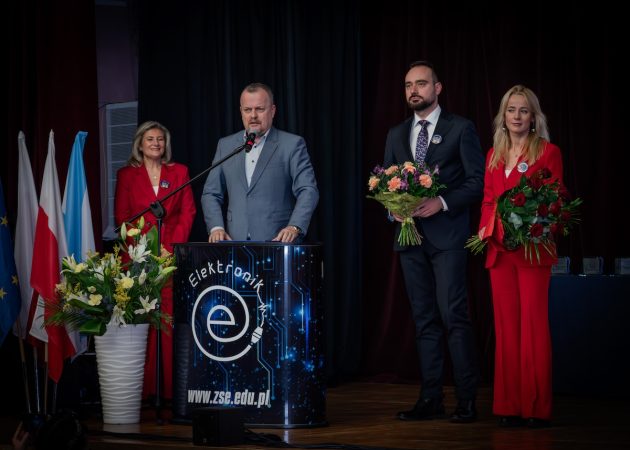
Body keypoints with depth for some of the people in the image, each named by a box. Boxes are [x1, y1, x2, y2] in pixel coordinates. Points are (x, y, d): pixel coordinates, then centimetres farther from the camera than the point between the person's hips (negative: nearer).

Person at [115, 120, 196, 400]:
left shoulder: (179, 172, 13)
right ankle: (144, 387, -1)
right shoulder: (127, 175, 11)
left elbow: (188, 212, 8)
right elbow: (121, 216, 7)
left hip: (172, 253, 0)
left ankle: (172, 387, -3)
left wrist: (174, 245, -5)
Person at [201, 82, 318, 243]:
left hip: (277, 243, -3)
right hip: (235, 245, 3)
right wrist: (216, 228, -3)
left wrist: (294, 227, -21)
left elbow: (308, 191, -5)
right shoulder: (225, 145, 15)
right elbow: (211, 194, 14)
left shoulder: (292, 145, 3)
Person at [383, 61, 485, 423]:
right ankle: (431, 399, 10)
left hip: (447, 234, -5)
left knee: (454, 315, -11)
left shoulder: (460, 129, 1)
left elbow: (477, 180, -4)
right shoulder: (397, 135, 16)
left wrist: (442, 202, -16)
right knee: (425, 319, 7)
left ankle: (467, 400, -7)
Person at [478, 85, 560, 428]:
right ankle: (509, 404, 10)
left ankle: (536, 406, 0)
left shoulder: (548, 152, 1)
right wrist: (485, 227, 0)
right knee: (505, 324, 5)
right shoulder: (494, 156, 16)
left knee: (533, 323, -6)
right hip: (499, 249, 5)